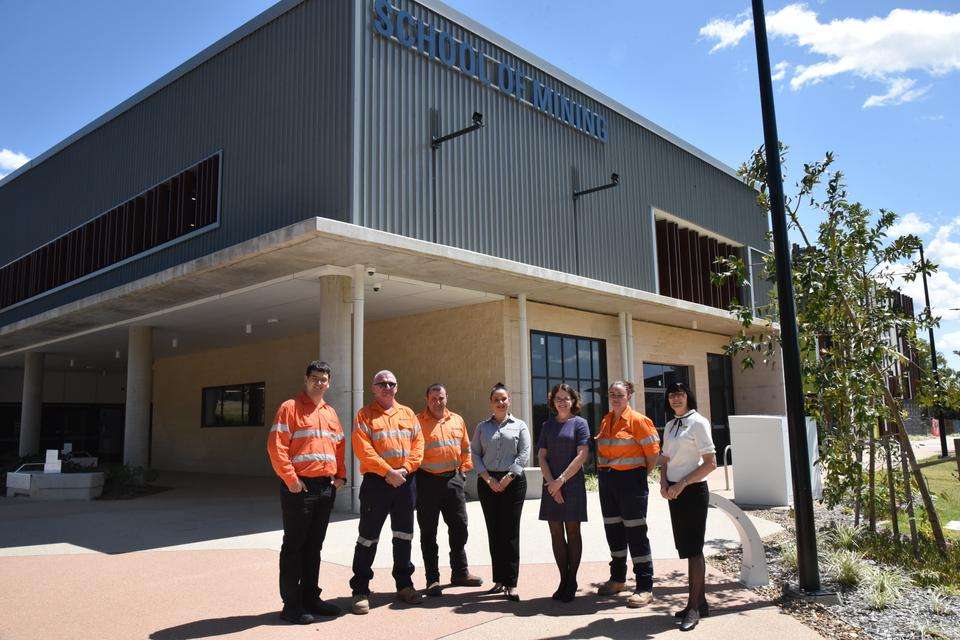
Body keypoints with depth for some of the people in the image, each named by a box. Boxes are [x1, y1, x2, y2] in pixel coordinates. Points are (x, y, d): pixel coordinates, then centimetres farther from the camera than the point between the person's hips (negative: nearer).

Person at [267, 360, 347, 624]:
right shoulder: (290, 408, -5)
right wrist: (290, 478, -16)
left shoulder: (330, 413, 16)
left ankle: (310, 597, 24)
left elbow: (339, 446, 19)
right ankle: (291, 604, 9)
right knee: (294, 545, 1)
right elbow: (276, 446, -12)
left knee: (314, 546, 14)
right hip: (299, 487, -6)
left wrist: (340, 475, 7)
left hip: (326, 488, 7)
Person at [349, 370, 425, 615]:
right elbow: (363, 449, -12)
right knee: (368, 537, 0)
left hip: (406, 481, 4)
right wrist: (388, 471, -18)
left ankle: (404, 585, 26)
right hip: (376, 481, -4)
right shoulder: (365, 415, -1)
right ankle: (360, 590, 10)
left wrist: (406, 468, -9)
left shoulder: (408, 413, 12)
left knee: (404, 535, 13)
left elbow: (418, 443, 6)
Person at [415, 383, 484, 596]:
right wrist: (416, 473, -9)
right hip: (427, 481, -4)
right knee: (428, 532, 3)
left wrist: (463, 470, 10)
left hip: (453, 479, 5)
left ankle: (460, 573, 26)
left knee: (459, 528, 11)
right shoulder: (417, 421, -4)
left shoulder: (457, 420, 11)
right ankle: (432, 579, 13)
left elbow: (466, 448, 18)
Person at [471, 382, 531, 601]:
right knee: (493, 532, 6)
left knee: (511, 532, -4)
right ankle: (498, 579, 14)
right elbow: (475, 454, 6)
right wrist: (488, 479, -7)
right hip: (487, 482, 2)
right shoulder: (482, 427, 11)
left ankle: (511, 583, -1)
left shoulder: (519, 426, 6)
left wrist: (507, 479, -11)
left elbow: (524, 454, -2)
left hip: (513, 482, -2)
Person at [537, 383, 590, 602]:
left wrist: (562, 480, -13)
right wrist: (551, 482, -8)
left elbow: (582, 455, -9)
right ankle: (563, 580, 16)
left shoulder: (579, 423, 0)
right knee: (556, 533, 6)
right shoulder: (548, 426, 12)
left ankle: (572, 582, 12)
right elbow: (542, 456, 7)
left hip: (573, 484, -4)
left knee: (572, 532, 3)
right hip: (551, 485, 4)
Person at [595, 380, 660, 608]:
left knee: (635, 532, -4)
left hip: (630, 480, -7)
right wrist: (603, 470, 9)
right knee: (613, 530, 15)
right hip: (606, 480, 7)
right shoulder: (605, 421, 11)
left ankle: (645, 588, 3)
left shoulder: (637, 420, -9)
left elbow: (653, 452, -9)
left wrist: (639, 473, -1)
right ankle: (617, 578, 30)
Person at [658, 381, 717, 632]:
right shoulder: (669, 426, 12)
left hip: (693, 490, -7)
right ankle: (699, 601, 21)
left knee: (693, 548, -2)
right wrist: (664, 483, -1)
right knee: (686, 547, 11)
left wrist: (681, 484, -16)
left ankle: (694, 607, 5)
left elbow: (711, 463, -13)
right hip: (675, 492, 7)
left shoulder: (698, 422, -9)